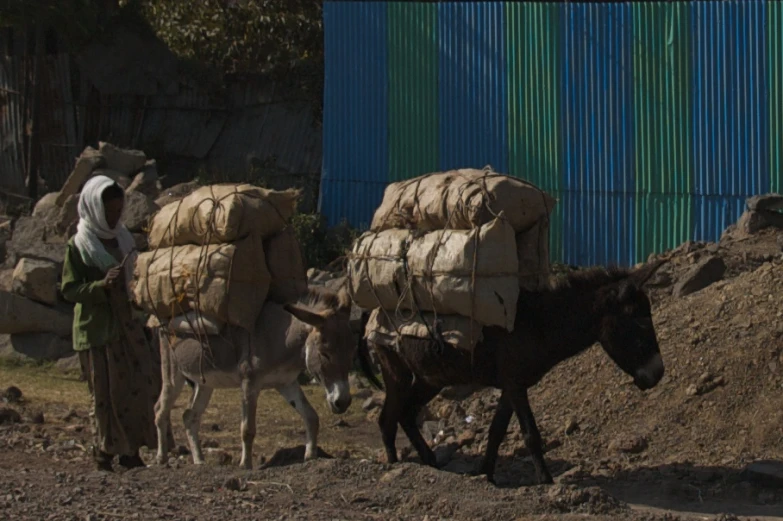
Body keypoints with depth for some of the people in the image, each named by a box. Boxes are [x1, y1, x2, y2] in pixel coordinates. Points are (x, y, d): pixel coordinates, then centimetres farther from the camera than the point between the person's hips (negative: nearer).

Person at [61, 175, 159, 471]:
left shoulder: (122, 239, 11)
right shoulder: (78, 246, -7)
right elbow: (69, 290, -11)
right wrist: (101, 285, -24)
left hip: (127, 326, 6)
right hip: (96, 330, -6)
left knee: (142, 385, 1)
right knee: (106, 393, -2)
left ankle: (131, 451, 10)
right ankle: (104, 455, 10)